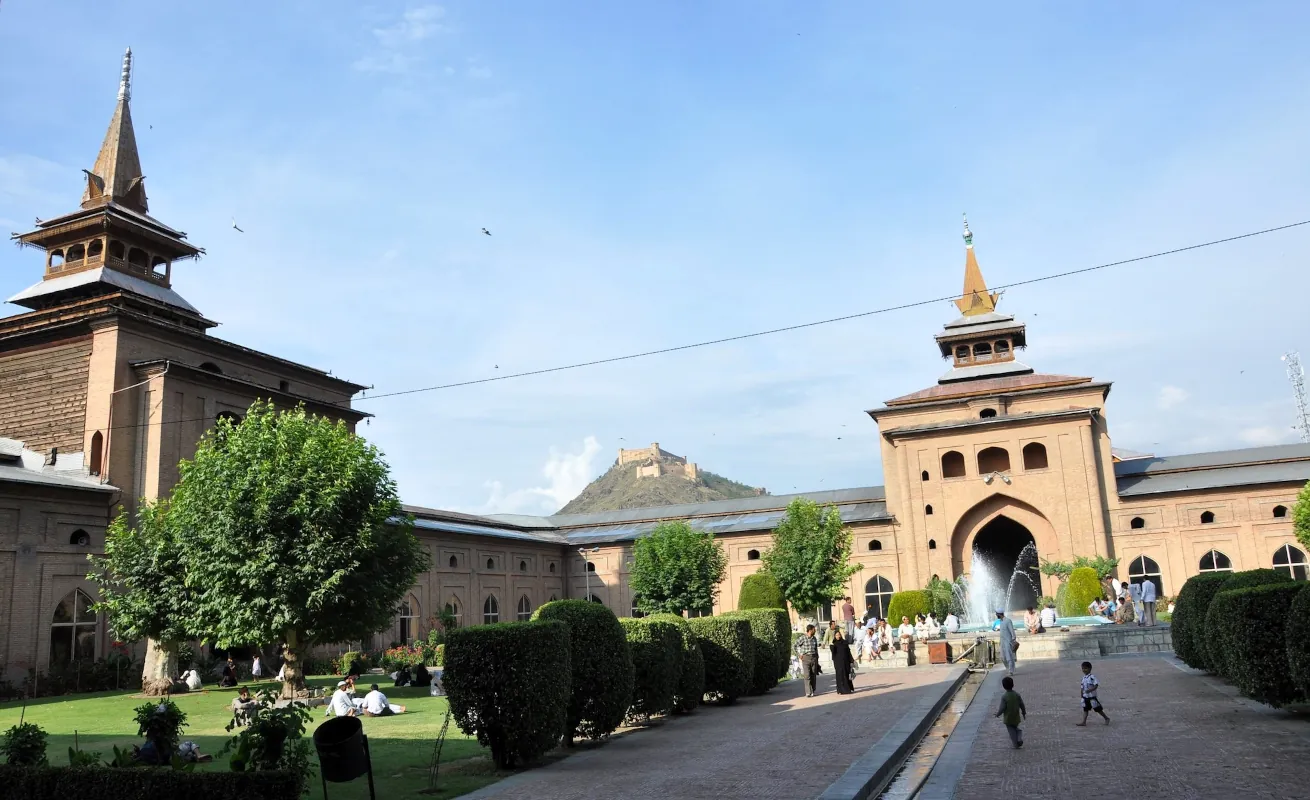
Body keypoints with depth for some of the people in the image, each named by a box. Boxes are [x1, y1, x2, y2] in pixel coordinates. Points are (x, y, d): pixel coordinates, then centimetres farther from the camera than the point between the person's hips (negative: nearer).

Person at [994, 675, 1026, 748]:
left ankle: (1016, 744, 15)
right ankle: (1019, 737, 1)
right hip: (1016, 717, 3)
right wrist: (1024, 713, 14)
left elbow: (1002, 708, -19)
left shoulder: (1004, 697, -20)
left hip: (1008, 718, -3)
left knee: (1012, 731, 13)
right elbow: (1022, 705, -3)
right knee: (1015, 728, 25)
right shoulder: (1017, 694, -10)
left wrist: (998, 714, 0)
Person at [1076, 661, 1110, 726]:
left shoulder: (1092, 677, -16)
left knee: (1098, 709, 6)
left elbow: (1096, 685, -24)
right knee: (1085, 709, 4)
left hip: (1092, 696, -7)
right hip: (1085, 696, 7)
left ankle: (1106, 718, 25)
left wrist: (1090, 690, -35)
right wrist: (1082, 696, 14)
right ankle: (1084, 722, 4)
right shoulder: (1083, 678, 8)